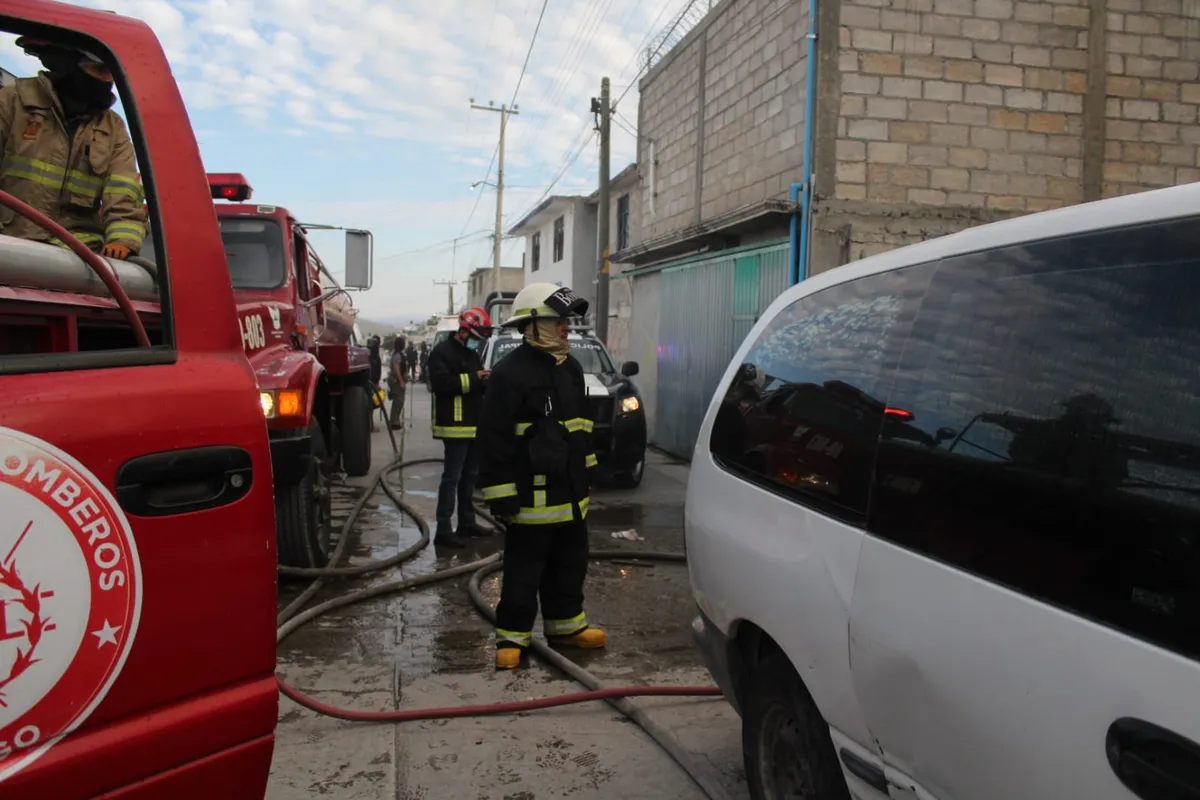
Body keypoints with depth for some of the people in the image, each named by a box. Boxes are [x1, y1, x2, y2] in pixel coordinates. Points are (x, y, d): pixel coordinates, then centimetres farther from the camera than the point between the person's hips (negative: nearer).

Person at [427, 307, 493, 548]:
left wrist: (485, 381, 2)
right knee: (452, 478, -9)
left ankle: (466, 523, 27)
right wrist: (473, 378, -18)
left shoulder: (471, 354, 18)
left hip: (473, 425, 9)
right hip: (456, 426, -9)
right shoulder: (443, 352, -11)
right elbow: (441, 383, -24)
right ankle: (443, 531, -7)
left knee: (469, 476, 16)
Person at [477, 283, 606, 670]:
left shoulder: (571, 368, 10)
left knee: (569, 568, 19)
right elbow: (494, 439, -17)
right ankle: (512, 637, 17)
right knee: (523, 574, 3)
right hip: (532, 498, -8)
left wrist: (586, 475, 22)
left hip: (571, 494, 8)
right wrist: (501, 496, -17)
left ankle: (565, 625, 35)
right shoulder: (510, 373, -16)